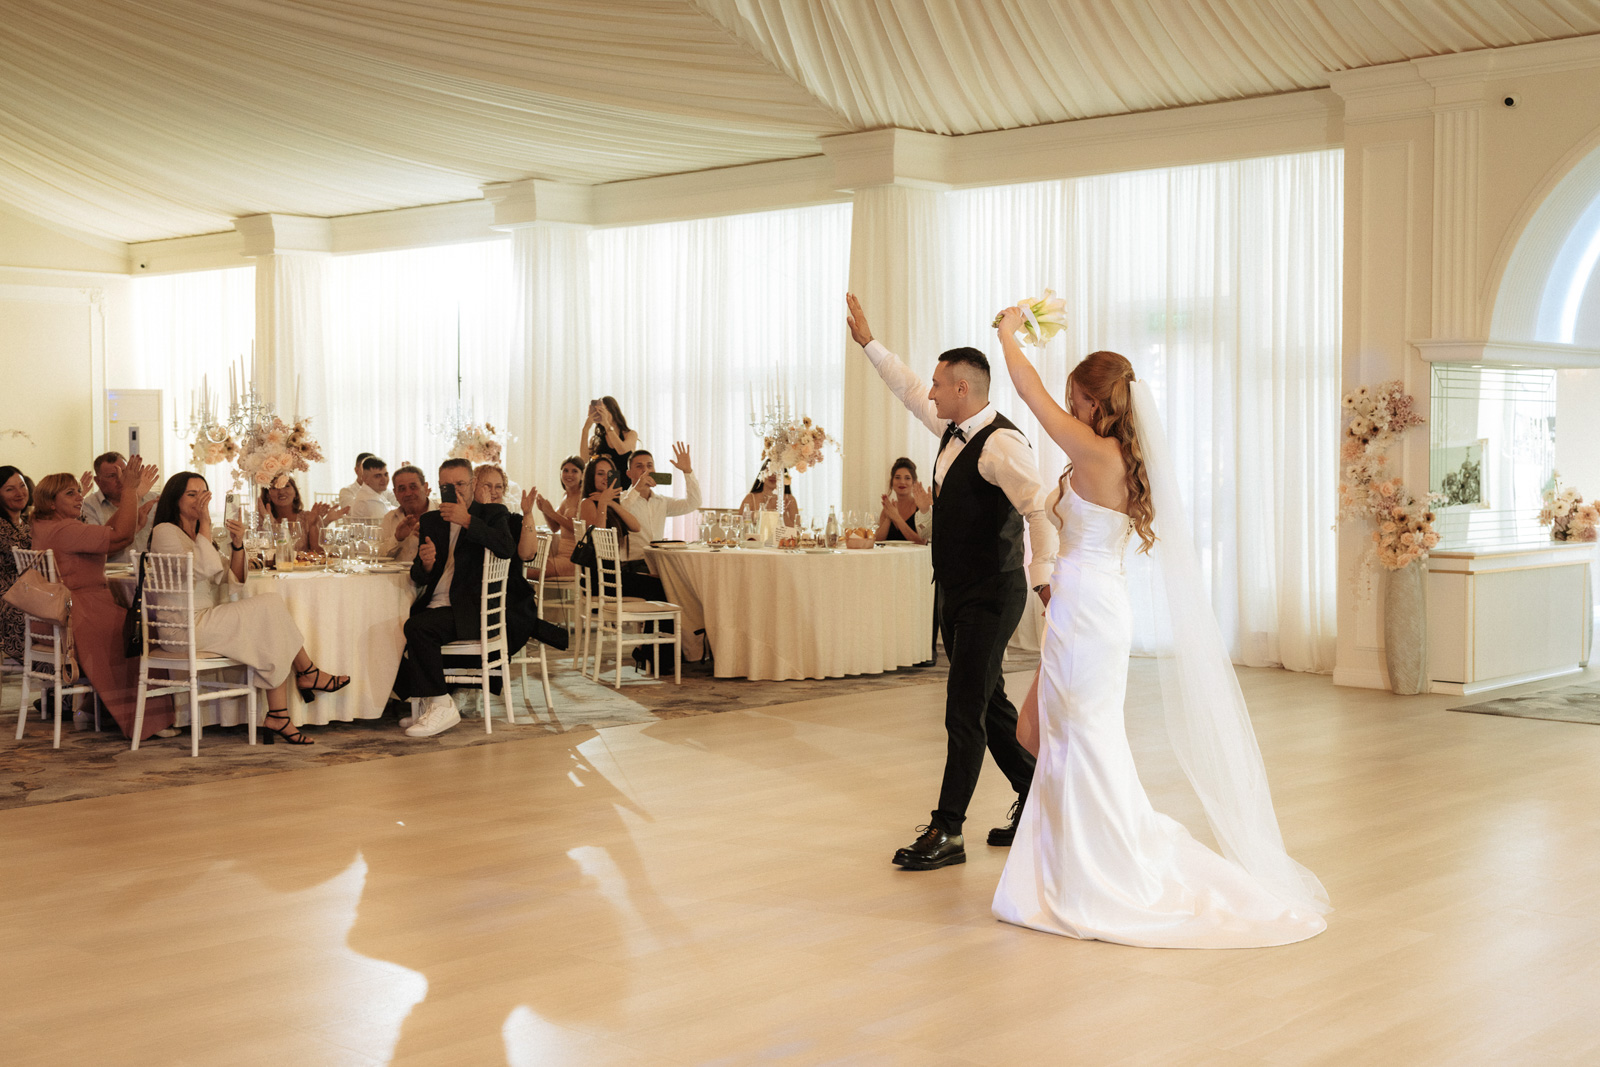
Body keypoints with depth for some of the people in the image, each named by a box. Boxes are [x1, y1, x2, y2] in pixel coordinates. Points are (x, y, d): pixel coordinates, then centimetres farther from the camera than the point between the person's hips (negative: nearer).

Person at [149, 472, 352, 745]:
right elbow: (206, 569, -22)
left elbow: (233, 579, 14)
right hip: (188, 627, -9)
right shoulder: (165, 532, -7)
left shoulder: (195, 535, 22)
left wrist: (237, 544, -2)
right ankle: (308, 674, 0)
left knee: (273, 638, -9)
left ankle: (277, 718, -15)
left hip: (203, 622, 9)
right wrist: (205, 523, -17)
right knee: (271, 605, -15)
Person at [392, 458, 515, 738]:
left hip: (471, 611, -7)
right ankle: (428, 703, 4)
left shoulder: (492, 514, 5)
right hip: (433, 607, 7)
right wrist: (425, 565, -10)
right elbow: (419, 578, 14)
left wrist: (467, 521, -19)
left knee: (417, 627, -30)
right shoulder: (431, 521, 19)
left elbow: (507, 548, -19)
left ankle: (441, 706, -18)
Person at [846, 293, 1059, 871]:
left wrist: (1043, 577, -26)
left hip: (991, 596, -9)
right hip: (956, 592, 9)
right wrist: (868, 341, 26)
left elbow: (1040, 509, -26)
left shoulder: (1001, 443, -19)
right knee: (990, 705, 16)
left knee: (965, 711, -7)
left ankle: (947, 833, -2)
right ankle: (1034, 800, 29)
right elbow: (909, 390, 25)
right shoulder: (951, 429, 9)